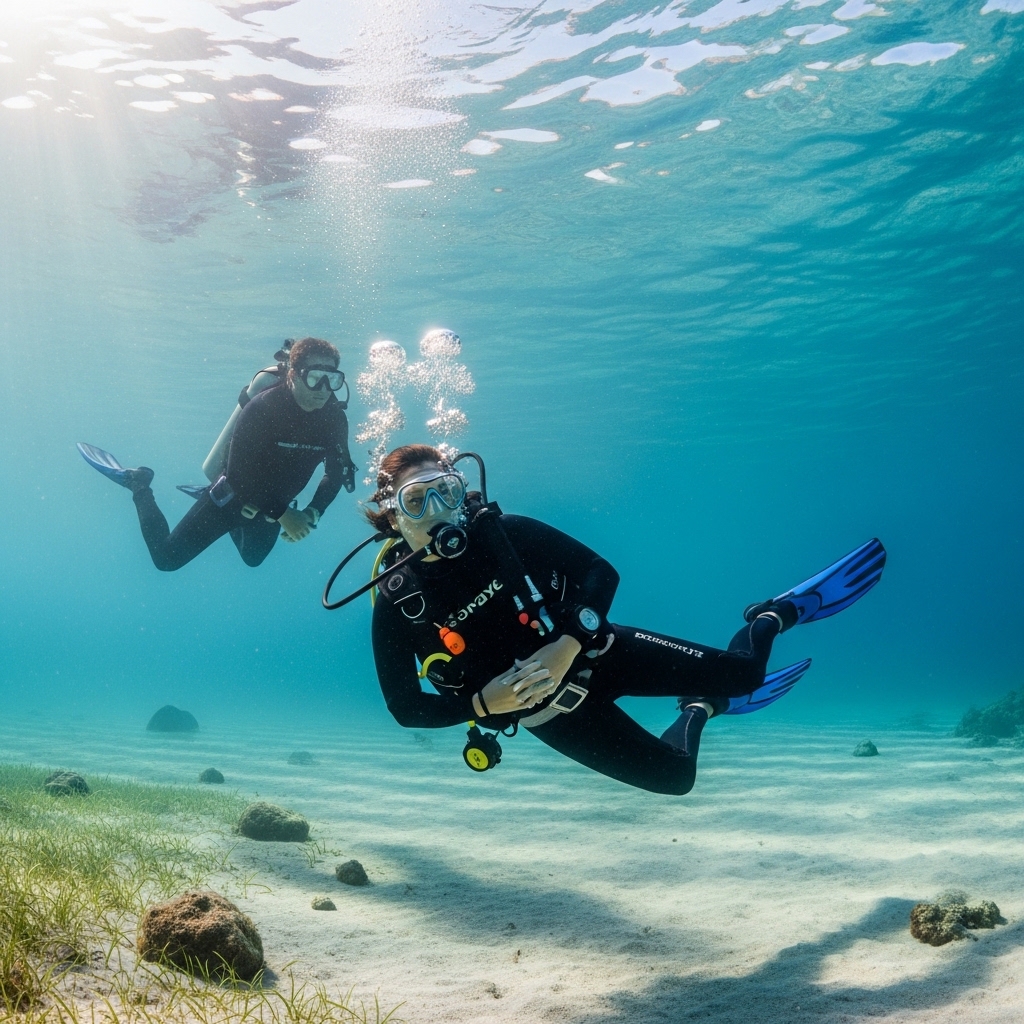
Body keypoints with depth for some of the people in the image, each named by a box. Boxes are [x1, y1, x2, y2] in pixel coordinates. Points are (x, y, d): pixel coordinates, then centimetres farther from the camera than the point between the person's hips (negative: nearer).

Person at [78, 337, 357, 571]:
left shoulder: (334, 418, -17)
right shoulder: (262, 408, -31)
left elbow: (337, 473, -4)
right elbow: (237, 474, -32)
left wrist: (313, 512, -19)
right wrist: (281, 513, -30)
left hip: (276, 505, 5)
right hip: (233, 496, -5)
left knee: (253, 558, 31)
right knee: (166, 558, 3)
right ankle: (138, 485, 21)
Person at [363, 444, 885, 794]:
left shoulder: (503, 533, -15)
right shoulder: (396, 601, -16)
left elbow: (599, 571, -14)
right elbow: (406, 708, -12)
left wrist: (567, 645, -29)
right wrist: (484, 704, -26)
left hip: (594, 654, 0)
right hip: (546, 711, 0)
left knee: (739, 672, -9)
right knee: (673, 775, 1)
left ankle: (779, 613, 24)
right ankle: (703, 708, 30)